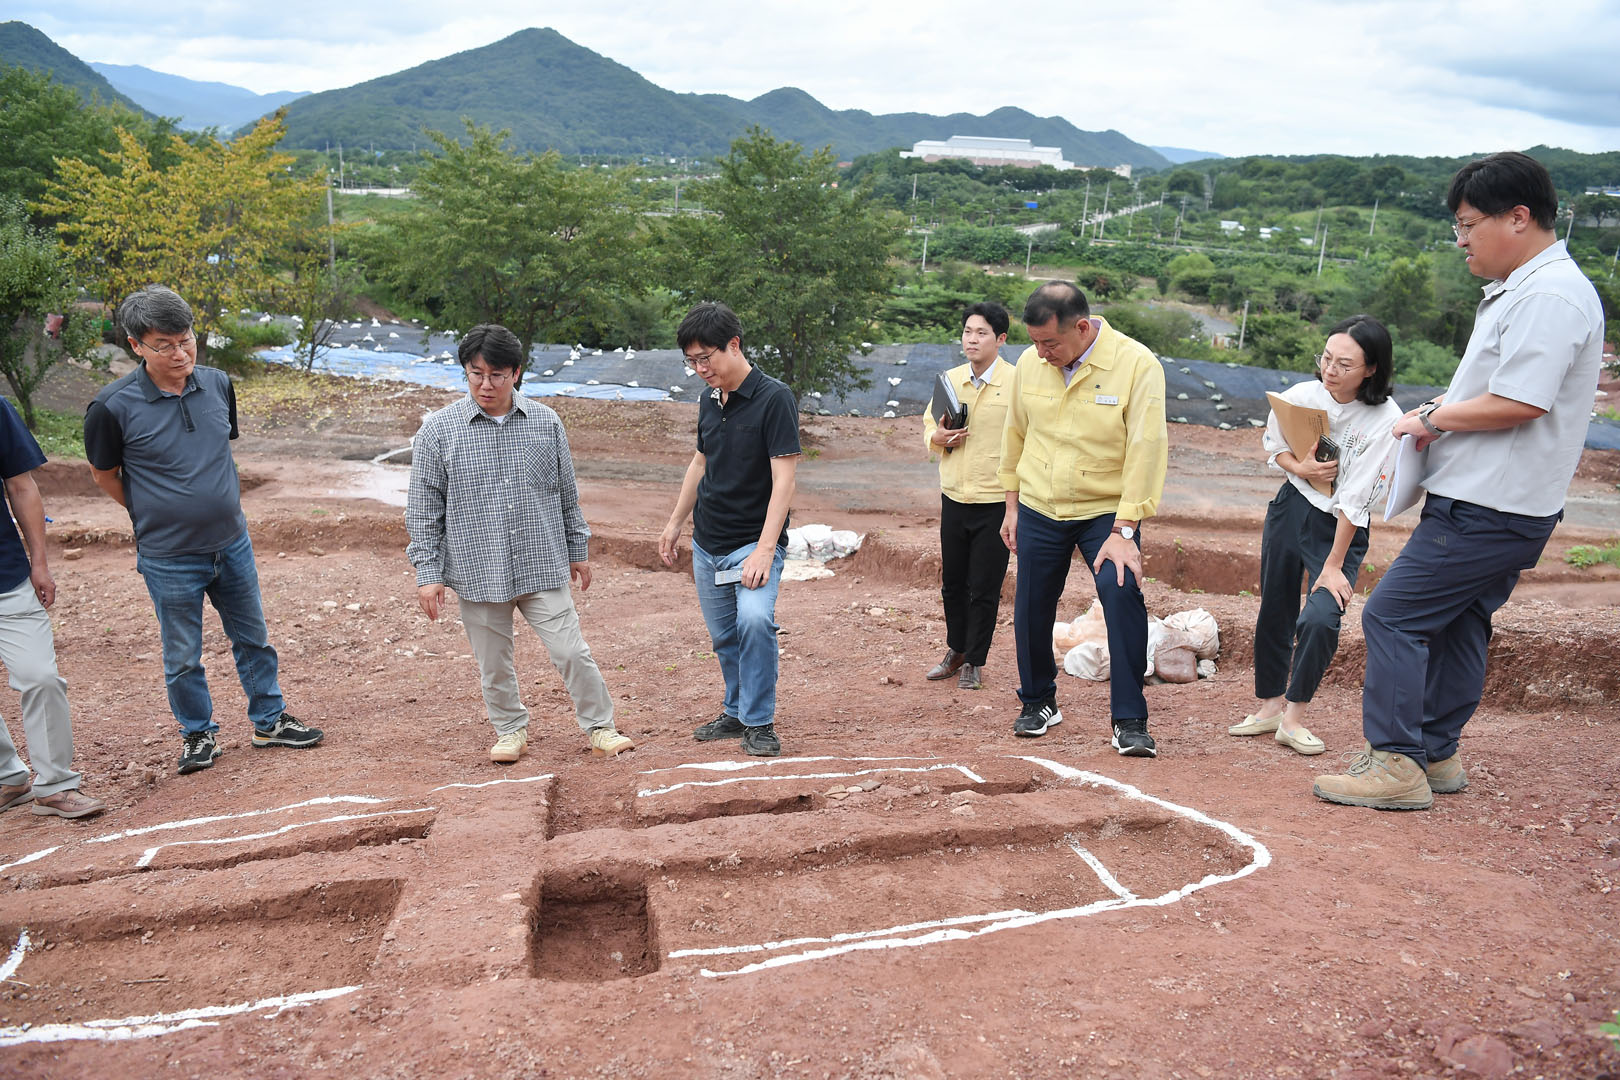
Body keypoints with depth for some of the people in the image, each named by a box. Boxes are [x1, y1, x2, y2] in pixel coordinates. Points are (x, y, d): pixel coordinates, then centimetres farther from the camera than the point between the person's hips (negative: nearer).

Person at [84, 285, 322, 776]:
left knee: (253, 638, 16)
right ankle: (198, 734, 31)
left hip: (233, 545, 4)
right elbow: (105, 475, -1)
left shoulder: (218, 384, -4)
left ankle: (270, 720, 33)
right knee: (183, 655, 11)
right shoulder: (113, 406, -17)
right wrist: (156, 515, 7)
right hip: (168, 558, -4)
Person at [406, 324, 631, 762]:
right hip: (478, 570, 0)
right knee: (494, 663, 11)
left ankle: (600, 727, 18)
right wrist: (427, 573, -4)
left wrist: (578, 551, 16)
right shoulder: (439, 429, -3)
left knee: (571, 652, 0)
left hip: (542, 566, 1)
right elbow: (423, 507, 0)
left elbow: (567, 494, 12)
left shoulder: (546, 423, 3)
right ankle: (511, 731, 33)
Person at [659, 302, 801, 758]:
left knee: (754, 619, -25)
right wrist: (675, 523, 22)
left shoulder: (774, 398, -15)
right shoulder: (710, 400, 7)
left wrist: (765, 549, -26)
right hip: (707, 544, 7)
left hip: (754, 542, -7)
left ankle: (760, 723, -10)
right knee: (724, 636, 12)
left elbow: (783, 478, -20)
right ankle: (736, 714, 30)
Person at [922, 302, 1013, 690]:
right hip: (954, 498, 5)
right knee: (952, 582, 15)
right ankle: (956, 650, 34)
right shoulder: (950, 379, 7)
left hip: (995, 503, -5)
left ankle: (975, 662, 21)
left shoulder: (1016, 383, -9)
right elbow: (928, 425, 18)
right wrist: (938, 438, -6)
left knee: (984, 589, 5)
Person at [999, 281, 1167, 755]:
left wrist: (1123, 531, -21)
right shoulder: (1029, 363, -3)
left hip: (1107, 511, -3)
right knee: (1032, 609, 8)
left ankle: (1130, 721, -10)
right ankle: (1038, 703, 32)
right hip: (1039, 509, 4)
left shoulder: (1137, 364, -16)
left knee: (1123, 594, -21)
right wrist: (1012, 506, 12)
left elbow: (1145, 449, -18)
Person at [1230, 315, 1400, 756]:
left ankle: (1294, 718, 0)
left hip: (1341, 529, -4)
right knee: (1274, 613, 10)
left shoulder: (1385, 420, -20)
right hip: (1290, 509, 4)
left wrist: (1334, 565, -16)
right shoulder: (1300, 395, -10)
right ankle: (1270, 704, 28)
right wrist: (1301, 468, -14)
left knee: (1321, 619, -19)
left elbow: (1355, 500, -19)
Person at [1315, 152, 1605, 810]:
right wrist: (1444, 409, 7)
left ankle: (1397, 766, -3)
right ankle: (1435, 755, 26)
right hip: (1499, 506, 11)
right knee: (1456, 625, 16)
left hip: (1486, 510, -11)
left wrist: (1433, 419, -12)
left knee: (1393, 615, -9)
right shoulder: (1520, 291, 16)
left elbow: (1518, 404, -25)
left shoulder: (1549, 296, -17)